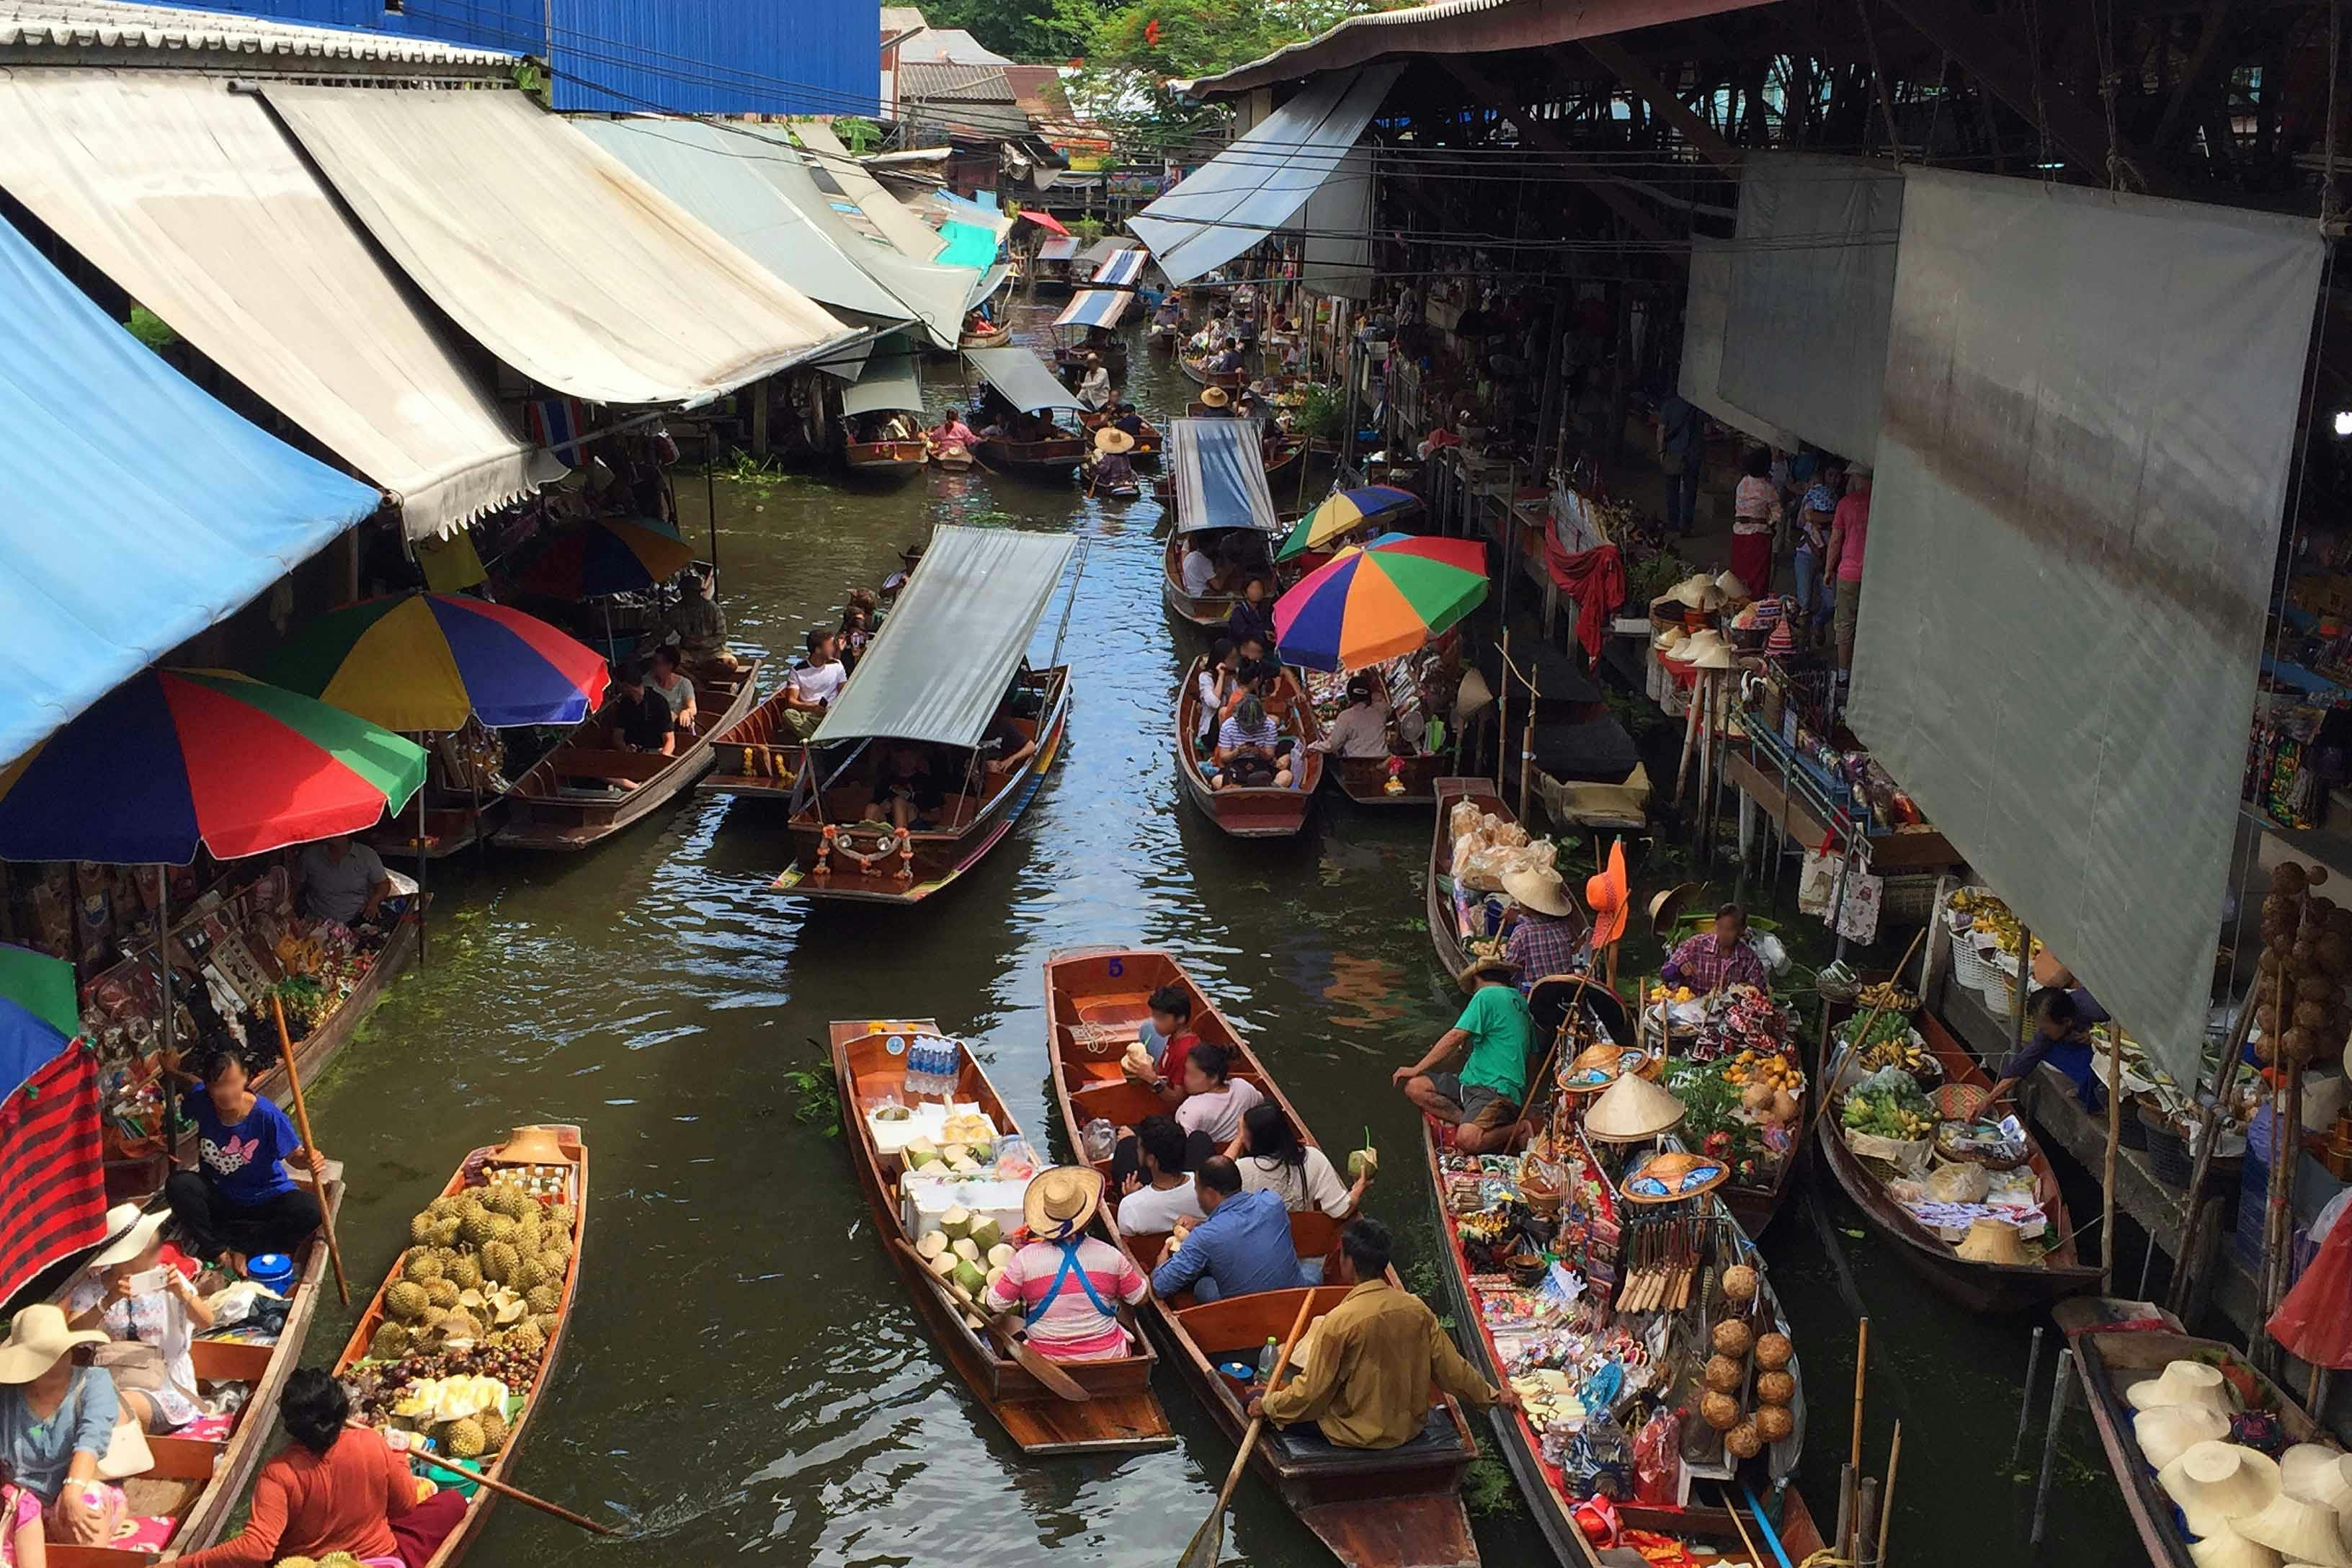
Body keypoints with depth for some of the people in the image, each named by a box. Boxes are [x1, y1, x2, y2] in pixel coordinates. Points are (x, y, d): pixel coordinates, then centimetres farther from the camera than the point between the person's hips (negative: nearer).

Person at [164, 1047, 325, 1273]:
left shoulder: (267, 1115, -25)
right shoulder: (199, 1100, -14)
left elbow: (293, 1155, -17)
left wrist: (307, 1160, -35)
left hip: (265, 1199, -2)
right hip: (218, 1197, 2)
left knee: (309, 1212, -30)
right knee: (179, 1184, -29)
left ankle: (240, 1248, -16)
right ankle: (218, 1253, -20)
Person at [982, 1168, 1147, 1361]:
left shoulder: (1025, 1259, -15)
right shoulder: (1111, 1256, -11)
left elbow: (992, 1306, -4)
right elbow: (1141, 1298, 3)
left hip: (1047, 1359, -1)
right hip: (1106, 1355, 1)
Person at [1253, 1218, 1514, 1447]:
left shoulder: (1339, 1321, -25)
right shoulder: (1417, 1309, -10)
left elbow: (1313, 1391, -17)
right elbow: (1452, 1370, -2)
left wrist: (1268, 1405, 0)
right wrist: (1493, 1396, 15)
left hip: (1356, 1436, -6)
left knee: (1256, 1400, 6)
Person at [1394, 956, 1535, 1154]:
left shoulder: (1487, 995, -5)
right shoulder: (1519, 1001, 20)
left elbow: (1454, 1039, -7)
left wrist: (1416, 1069, 2)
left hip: (1497, 1089, -9)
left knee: (1468, 1140, -34)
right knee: (1414, 1086, -4)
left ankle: (1520, 1130, -7)